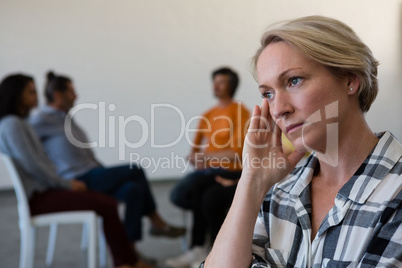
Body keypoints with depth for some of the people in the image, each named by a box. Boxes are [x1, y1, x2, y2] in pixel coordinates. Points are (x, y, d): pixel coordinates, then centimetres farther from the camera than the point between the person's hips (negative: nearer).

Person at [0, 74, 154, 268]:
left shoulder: (19, 123, 17)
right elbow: (32, 165, -20)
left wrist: (66, 182, 6)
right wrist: (66, 184, -10)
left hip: (45, 190, 10)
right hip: (38, 198, -10)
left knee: (109, 202, -3)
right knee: (107, 207, -16)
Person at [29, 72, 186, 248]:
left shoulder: (65, 117, 20)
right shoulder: (41, 119, -7)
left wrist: (106, 173, 12)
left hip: (91, 176, 9)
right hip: (78, 182, -9)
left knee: (133, 189, -14)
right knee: (136, 171, -12)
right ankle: (157, 223, 2)